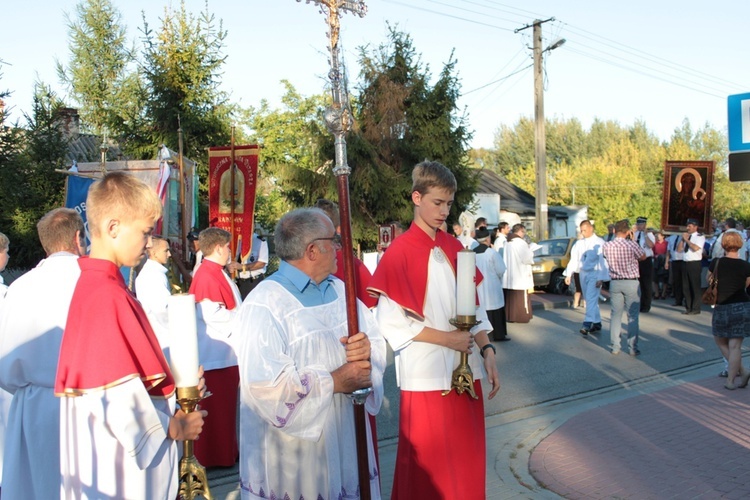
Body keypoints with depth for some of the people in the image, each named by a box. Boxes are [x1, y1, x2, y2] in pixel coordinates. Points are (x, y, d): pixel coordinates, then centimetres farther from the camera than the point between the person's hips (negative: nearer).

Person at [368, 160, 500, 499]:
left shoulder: (454, 248, 9)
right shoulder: (399, 253, -10)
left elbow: (473, 306, 11)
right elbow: (390, 321, -13)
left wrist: (486, 349, 0)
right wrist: (446, 338, -15)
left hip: (465, 369, 6)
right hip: (426, 374, -5)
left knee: (467, 458, 14)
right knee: (429, 464, 7)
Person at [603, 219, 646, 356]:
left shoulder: (607, 246, -6)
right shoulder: (631, 245, -15)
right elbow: (643, 257, 3)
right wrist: (633, 240, 6)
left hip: (615, 283, 3)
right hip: (631, 283, -3)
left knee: (616, 315, 10)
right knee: (632, 316, 4)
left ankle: (615, 346, 12)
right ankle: (633, 347, 6)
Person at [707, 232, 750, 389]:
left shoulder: (716, 263, -7)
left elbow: (709, 280, 8)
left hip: (722, 308, -1)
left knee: (721, 342, 18)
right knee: (735, 346, 4)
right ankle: (731, 380, 5)